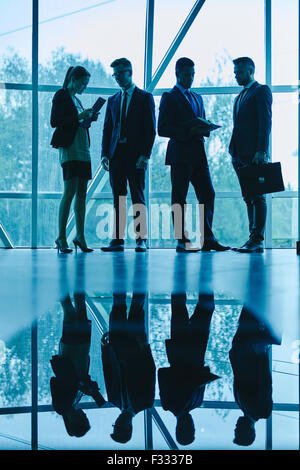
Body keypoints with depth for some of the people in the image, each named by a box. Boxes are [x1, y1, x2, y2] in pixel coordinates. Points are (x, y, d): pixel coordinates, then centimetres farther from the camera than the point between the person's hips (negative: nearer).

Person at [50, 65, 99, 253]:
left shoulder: (76, 100, 22)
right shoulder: (61, 95, -1)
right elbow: (55, 121, -11)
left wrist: (89, 118, 8)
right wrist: (78, 117, -16)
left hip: (83, 149, 8)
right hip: (69, 148, -8)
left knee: (82, 193, 4)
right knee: (70, 192, -13)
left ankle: (80, 236, 6)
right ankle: (62, 237, -10)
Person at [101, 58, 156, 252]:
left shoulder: (145, 97, 4)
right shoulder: (113, 100, 18)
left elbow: (150, 129, -2)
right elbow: (107, 129, 15)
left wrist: (145, 154, -12)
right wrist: (105, 154, 2)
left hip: (136, 155, -4)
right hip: (116, 154, 4)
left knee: (138, 198, -3)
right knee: (118, 198, 3)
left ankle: (141, 239, 0)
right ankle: (118, 240, 5)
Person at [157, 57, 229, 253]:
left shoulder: (197, 98, 22)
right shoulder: (169, 97, 0)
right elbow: (162, 129, -8)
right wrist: (188, 131, -18)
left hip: (199, 154, 7)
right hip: (180, 154, -6)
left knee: (208, 194, 1)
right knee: (179, 197, -2)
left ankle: (207, 239, 5)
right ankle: (182, 241, 2)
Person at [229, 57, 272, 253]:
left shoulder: (262, 90, -2)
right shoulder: (241, 96, 24)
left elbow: (266, 122, -11)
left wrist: (261, 151, -19)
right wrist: (234, 152, 14)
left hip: (254, 154, -8)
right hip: (240, 155, 8)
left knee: (257, 196, -8)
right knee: (249, 198, 7)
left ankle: (258, 240, -9)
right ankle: (254, 238, 9)